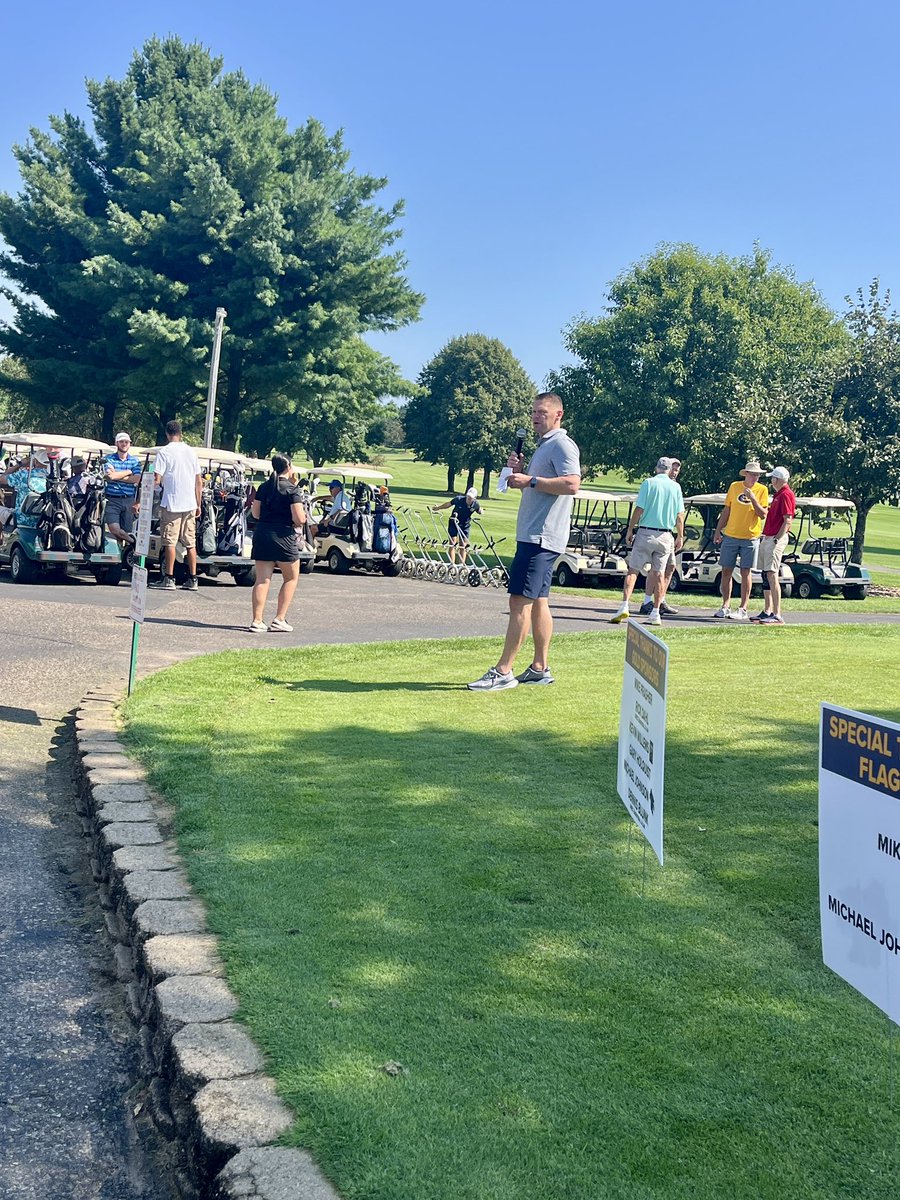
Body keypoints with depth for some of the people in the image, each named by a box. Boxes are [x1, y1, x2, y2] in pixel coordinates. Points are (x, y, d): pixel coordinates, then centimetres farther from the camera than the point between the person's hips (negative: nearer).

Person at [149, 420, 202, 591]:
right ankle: (192, 580, 9)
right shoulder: (190, 451, 11)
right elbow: (199, 481, 12)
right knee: (190, 542, 7)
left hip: (172, 503, -5)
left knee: (170, 542, -1)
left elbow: (156, 480, -12)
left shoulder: (164, 452, -5)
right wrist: (198, 505, 19)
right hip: (190, 504, 5)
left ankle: (169, 579, -1)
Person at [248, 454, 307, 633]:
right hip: (283, 536, -5)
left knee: (262, 579, 6)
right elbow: (300, 519, -15)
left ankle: (257, 621, 1)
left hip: (262, 535, 5)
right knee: (291, 578, 11)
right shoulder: (292, 489, -9)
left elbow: (255, 514, 10)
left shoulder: (264, 487, 8)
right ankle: (279, 620, 5)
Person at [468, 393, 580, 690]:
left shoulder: (562, 444, -9)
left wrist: (530, 480, -21)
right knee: (538, 602, 11)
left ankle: (503, 672, -12)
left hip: (542, 537, -11)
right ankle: (540, 668, 16)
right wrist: (519, 471, 11)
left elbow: (571, 484, -24)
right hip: (534, 535, 11)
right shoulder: (543, 446, 23)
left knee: (520, 601, -12)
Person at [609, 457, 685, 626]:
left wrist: (629, 530, 0)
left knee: (633, 570, 2)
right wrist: (680, 537, 13)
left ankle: (624, 606, -12)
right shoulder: (676, 487, 5)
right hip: (665, 536, 2)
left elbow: (639, 509, -8)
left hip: (645, 533, -2)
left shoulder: (649, 482, -3)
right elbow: (680, 515, 4)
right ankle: (656, 614, 8)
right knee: (659, 573, 8)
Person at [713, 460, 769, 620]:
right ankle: (725, 606, 14)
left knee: (746, 572, -1)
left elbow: (763, 515, -7)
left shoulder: (762, 490, -1)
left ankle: (743, 609, 2)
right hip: (730, 536, 3)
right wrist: (718, 531, 10)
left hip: (750, 538, -3)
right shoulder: (734, 486, 5)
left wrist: (753, 498, -18)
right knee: (726, 571, 4)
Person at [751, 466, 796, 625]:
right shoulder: (778, 495, 20)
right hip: (767, 538, 11)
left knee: (772, 575, -16)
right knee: (765, 575, 13)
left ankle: (777, 615, -19)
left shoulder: (786, 495, -11)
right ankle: (767, 611, 19)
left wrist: (777, 538, -22)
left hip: (776, 539, -11)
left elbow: (788, 520, -19)